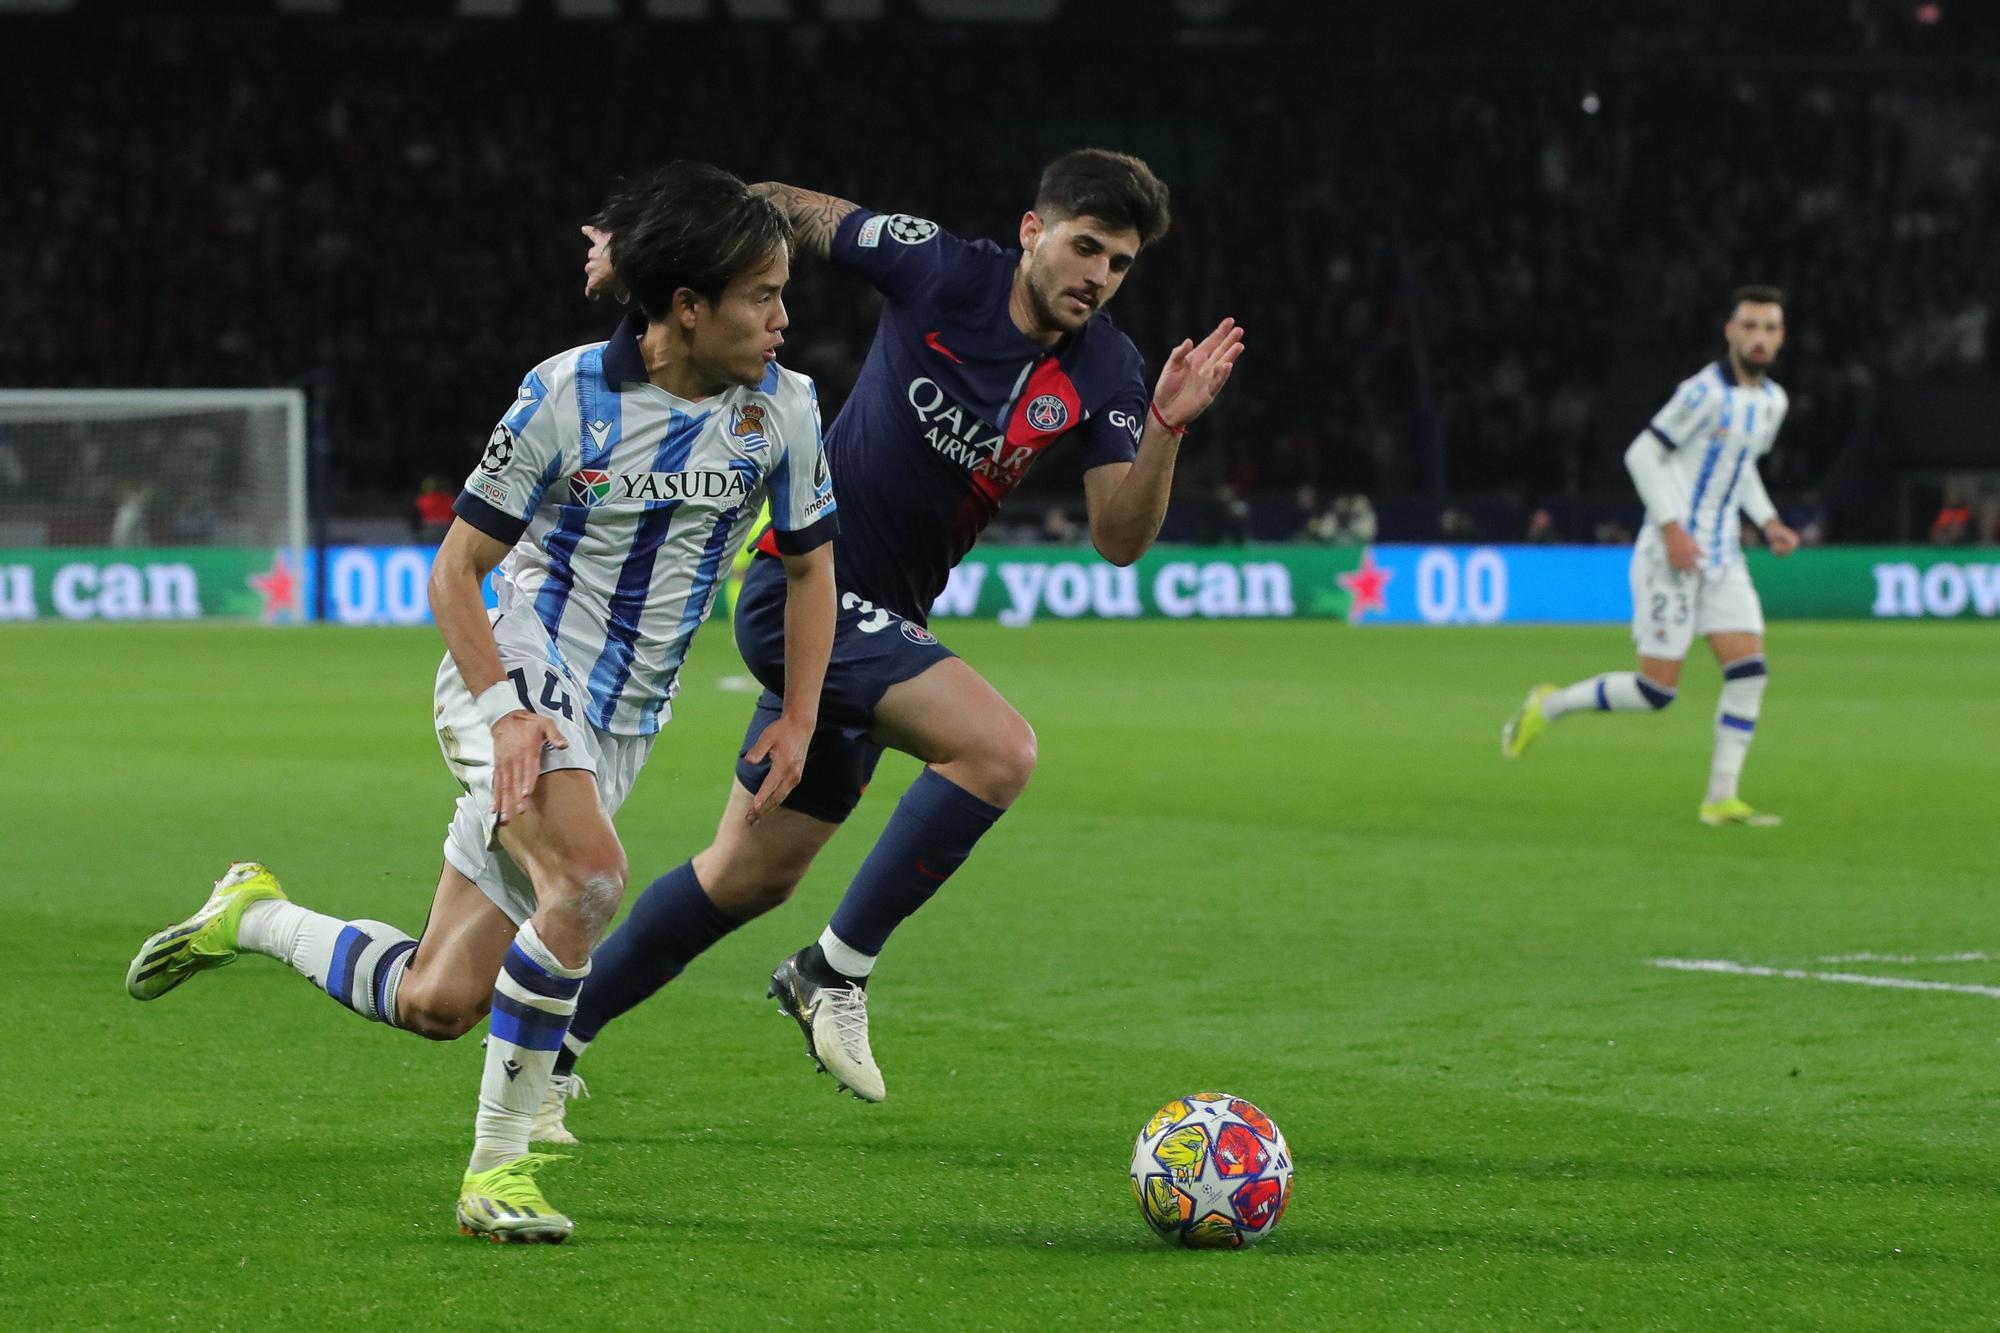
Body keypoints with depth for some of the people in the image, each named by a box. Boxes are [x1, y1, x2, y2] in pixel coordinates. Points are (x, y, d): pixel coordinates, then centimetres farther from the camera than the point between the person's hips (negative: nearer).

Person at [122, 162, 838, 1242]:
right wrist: (504, 710, -20)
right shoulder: (567, 393, -14)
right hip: (518, 675, -5)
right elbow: (457, 566, -7)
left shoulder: (780, 405, -1)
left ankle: (253, 918, 31)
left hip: (618, 728, 6)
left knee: (434, 1003, 2)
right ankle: (495, 1170, -24)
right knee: (588, 879, -35)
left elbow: (810, 561, 15)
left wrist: (799, 719, 4)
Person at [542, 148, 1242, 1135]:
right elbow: (786, 207, -1)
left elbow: (1120, 539, -8)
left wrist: (1166, 426, -23)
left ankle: (553, 1040, 29)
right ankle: (837, 970, -13)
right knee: (998, 747, -26)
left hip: (876, 621, 7)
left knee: (750, 877, 14)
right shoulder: (942, 271, -14)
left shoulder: (1103, 373, -1)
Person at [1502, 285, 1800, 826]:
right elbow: (1641, 455, -15)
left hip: (1721, 557, 8)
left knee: (1749, 670, -6)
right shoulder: (1706, 392, -16)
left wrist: (1769, 522, 11)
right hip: (1671, 555, -8)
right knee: (1656, 691, -7)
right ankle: (1549, 706, 16)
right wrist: (1671, 528, -21)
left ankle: (1721, 800, -1)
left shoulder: (1771, 400, 10)